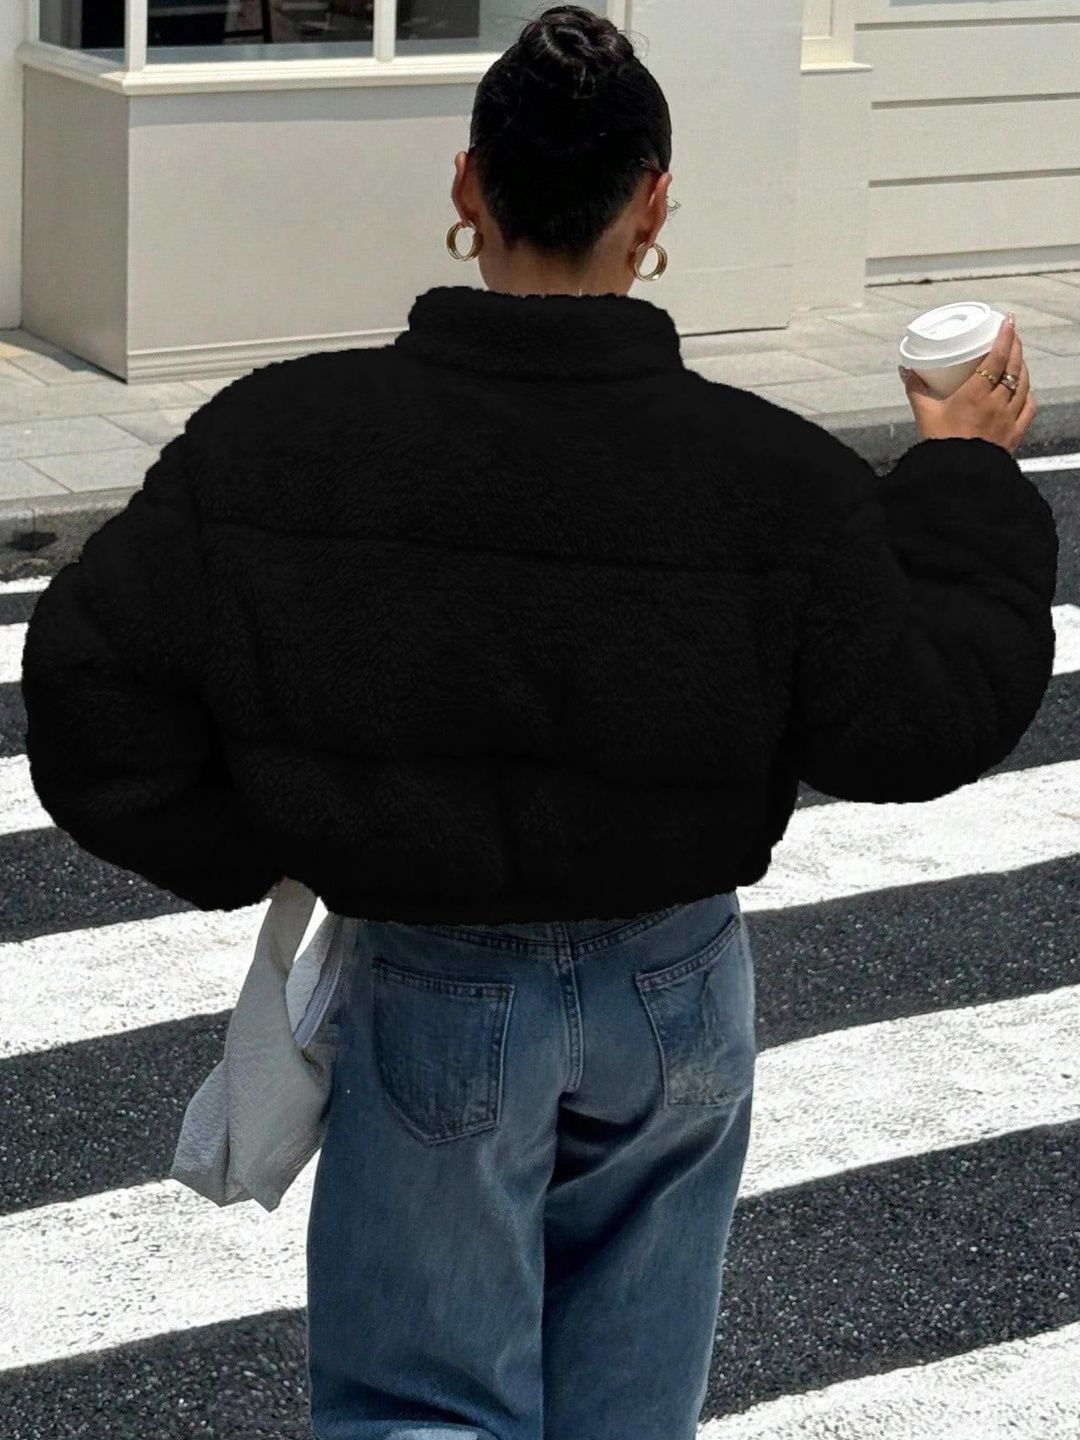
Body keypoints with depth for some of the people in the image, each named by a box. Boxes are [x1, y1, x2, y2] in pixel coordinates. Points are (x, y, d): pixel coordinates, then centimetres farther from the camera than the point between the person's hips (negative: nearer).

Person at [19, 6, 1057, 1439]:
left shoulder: (277, 438, -14)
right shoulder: (764, 472, -17)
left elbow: (95, 678, -11)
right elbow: (931, 715, -10)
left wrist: (241, 852, 4)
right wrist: (966, 478, 2)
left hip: (431, 998, -1)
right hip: (677, 1002, 1)